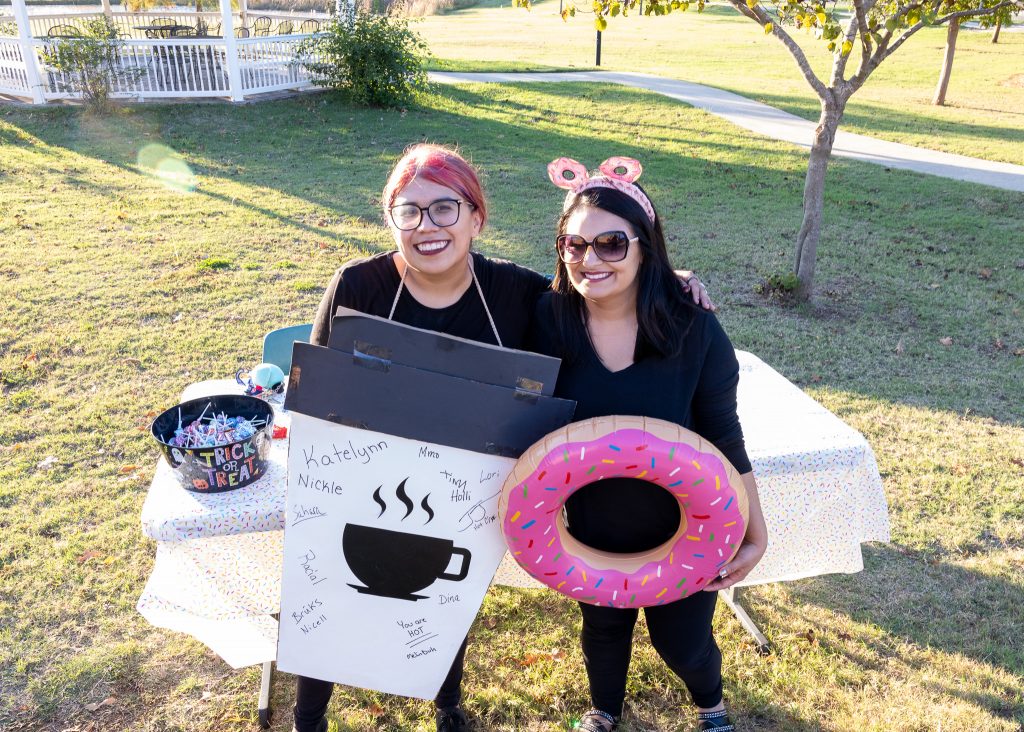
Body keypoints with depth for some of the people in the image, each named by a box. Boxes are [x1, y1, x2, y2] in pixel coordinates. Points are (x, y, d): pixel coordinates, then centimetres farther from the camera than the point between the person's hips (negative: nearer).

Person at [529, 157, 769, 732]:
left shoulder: (694, 331, -22)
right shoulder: (548, 322, -18)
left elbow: (725, 441, -12)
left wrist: (756, 535, -7)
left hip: (685, 533, -1)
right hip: (592, 532, 2)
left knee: (682, 641, 19)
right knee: (603, 628, 26)